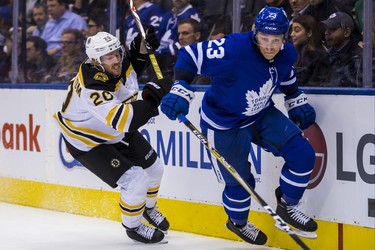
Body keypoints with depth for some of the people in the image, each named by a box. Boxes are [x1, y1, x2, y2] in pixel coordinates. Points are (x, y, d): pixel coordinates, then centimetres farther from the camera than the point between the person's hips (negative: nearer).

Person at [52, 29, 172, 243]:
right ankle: (133, 226, 10)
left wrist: (141, 48, -8)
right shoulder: (92, 89, -40)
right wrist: (153, 97, -50)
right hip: (88, 142, -8)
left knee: (154, 167, 14)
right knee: (135, 180, -16)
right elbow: (125, 122, -48)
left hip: (116, 130, 8)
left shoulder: (119, 62, -16)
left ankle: (148, 207, 43)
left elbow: (131, 69, 10)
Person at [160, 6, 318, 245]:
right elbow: (191, 55, -28)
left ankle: (287, 206, 22)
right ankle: (238, 222, 37)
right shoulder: (234, 49, -36)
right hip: (224, 124, -6)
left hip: (262, 115, 6)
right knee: (239, 181, 3)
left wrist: (297, 101, 15)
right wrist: (181, 91, -36)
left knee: (303, 154, -3)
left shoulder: (286, 54, -13)